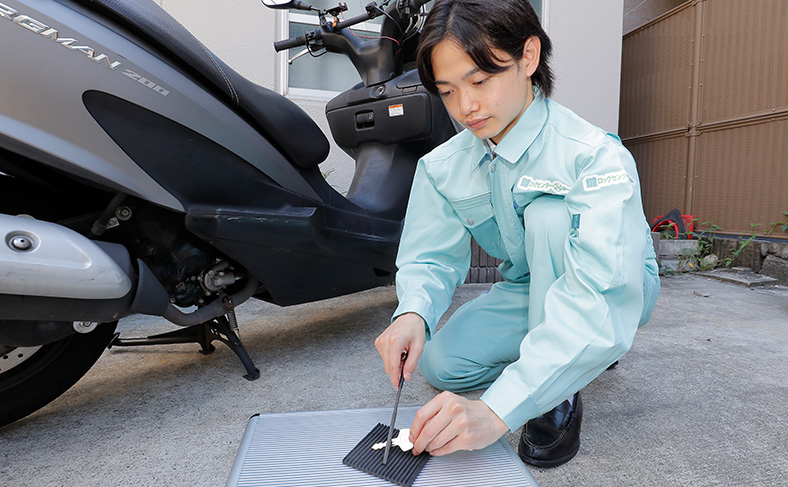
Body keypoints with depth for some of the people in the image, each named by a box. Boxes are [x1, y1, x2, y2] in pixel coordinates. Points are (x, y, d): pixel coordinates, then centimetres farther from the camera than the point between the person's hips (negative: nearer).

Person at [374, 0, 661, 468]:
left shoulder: (595, 155, -29)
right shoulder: (442, 166, -11)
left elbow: (603, 300, -39)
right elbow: (431, 258, -10)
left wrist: (497, 410, -48)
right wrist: (413, 313, -35)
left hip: (616, 294, -4)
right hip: (531, 291, 5)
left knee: (549, 214, -33)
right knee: (441, 363, -17)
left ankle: (559, 399, -17)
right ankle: (564, 348, 10)